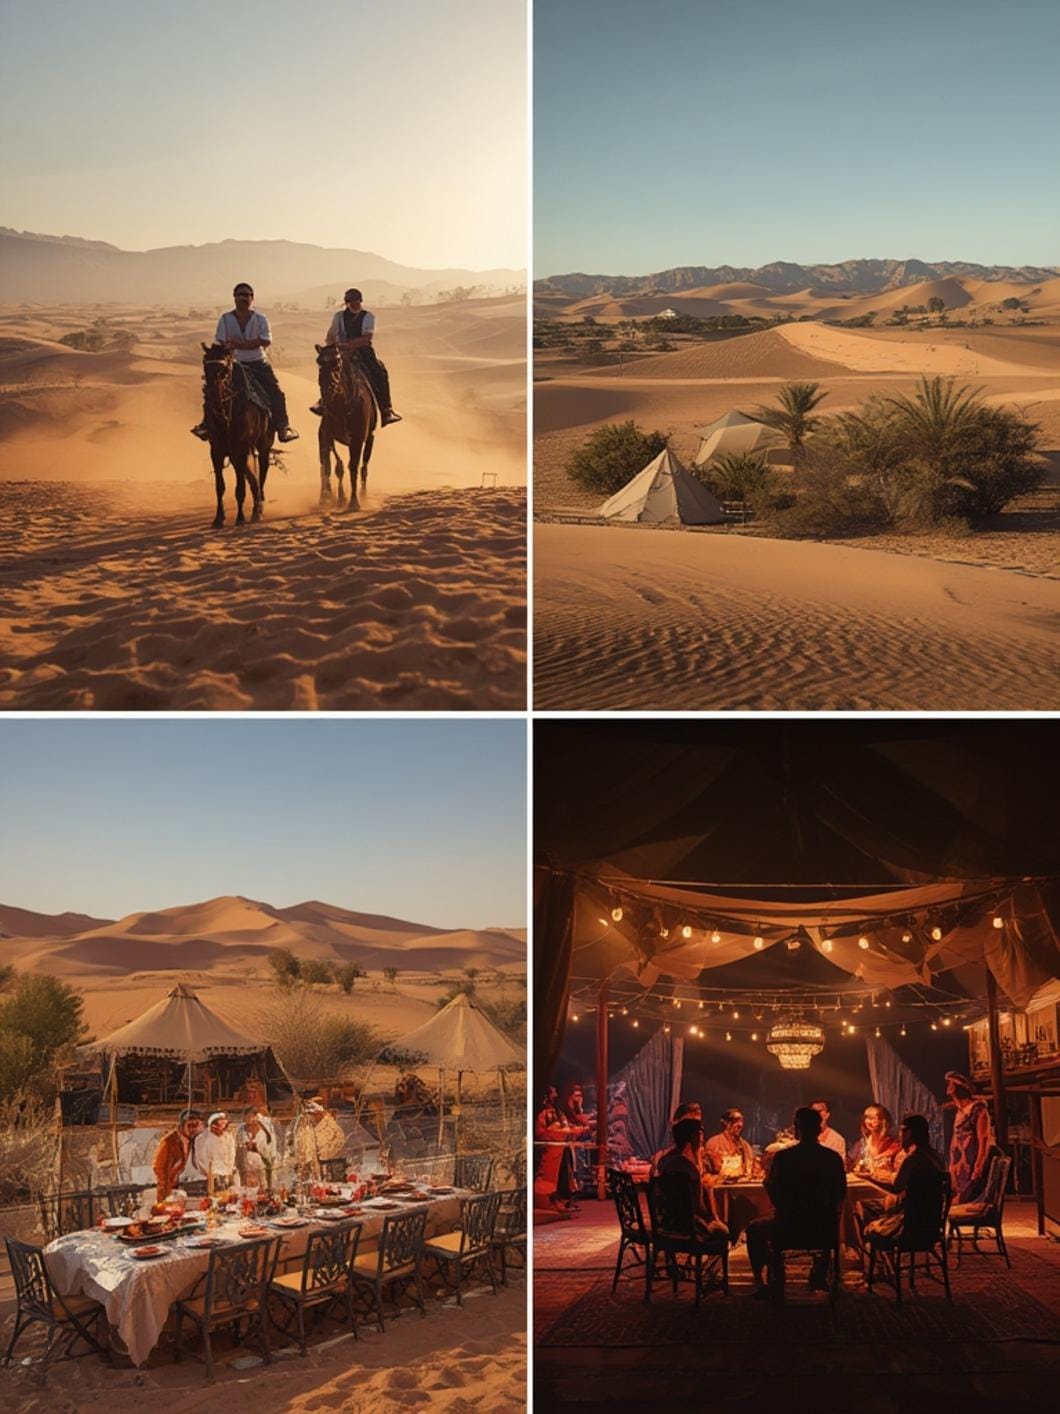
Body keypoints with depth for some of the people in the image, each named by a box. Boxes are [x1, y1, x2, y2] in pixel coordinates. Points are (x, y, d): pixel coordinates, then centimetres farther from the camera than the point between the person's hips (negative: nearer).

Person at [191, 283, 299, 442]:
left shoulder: (260, 318, -4)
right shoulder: (225, 319, -2)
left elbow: (265, 341, -16)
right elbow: (220, 344, -6)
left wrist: (240, 344, -22)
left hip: (257, 363, 0)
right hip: (233, 363, 0)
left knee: (276, 393, -8)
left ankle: (283, 427, 3)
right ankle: (206, 424, 2)